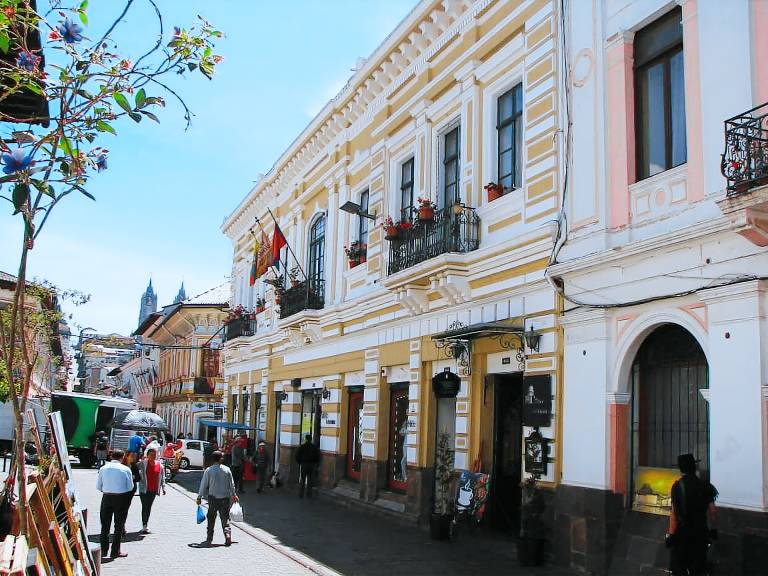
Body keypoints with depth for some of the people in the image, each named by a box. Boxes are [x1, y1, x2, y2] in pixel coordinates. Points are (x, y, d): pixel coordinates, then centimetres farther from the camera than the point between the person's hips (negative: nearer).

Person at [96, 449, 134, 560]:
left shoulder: (103, 468, 0)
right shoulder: (126, 469, -8)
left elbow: (98, 486, 3)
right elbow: (130, 487, -4)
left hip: (106, 497, 3)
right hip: (120, 498, -3)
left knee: (105, 524, 13)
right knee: (119, 525, 6)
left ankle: (103, 550, 17)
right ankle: (115, 551, 8)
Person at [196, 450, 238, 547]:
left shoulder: (208, 470, -7)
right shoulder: (227, 469, -3)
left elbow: (203, 485, -3)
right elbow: (231, 484, 5)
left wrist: (199, 497, 7)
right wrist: (234, 495, 19)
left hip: (213, 498, -1)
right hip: (225, 497, 1)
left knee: (211, 518, 11)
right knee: (225, 518, 9)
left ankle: (209, 539, 15)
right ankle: (227, 534, -9)